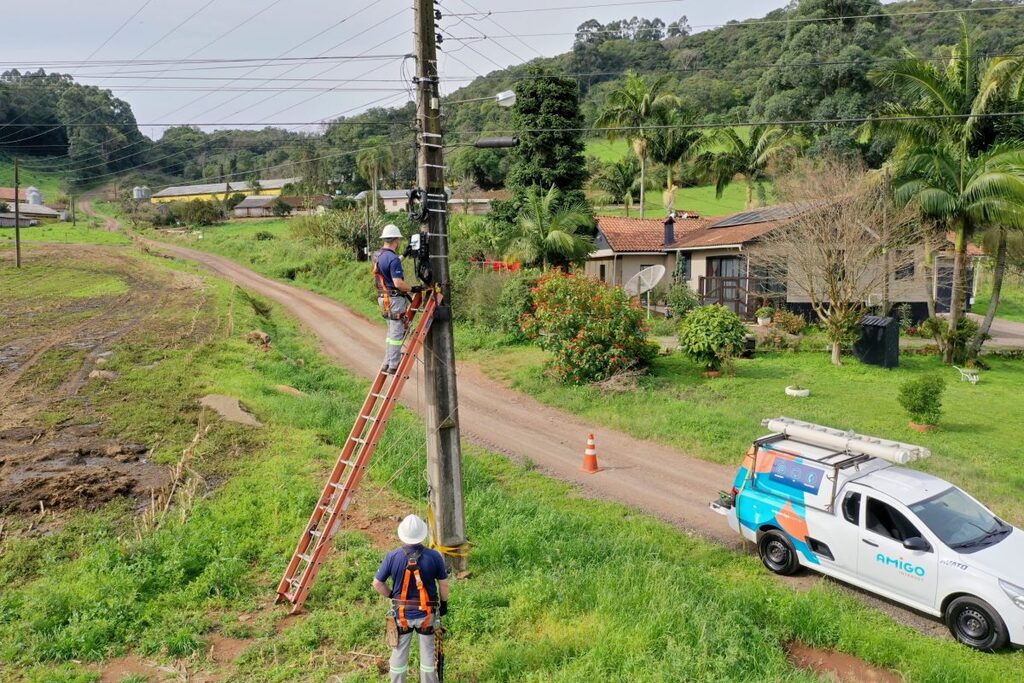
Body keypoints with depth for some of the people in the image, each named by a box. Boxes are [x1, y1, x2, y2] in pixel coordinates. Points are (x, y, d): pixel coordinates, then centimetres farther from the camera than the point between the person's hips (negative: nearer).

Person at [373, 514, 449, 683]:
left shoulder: (393, 556, -15)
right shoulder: (434, 556, -17)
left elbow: (377, 584, -8)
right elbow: (443, 584, -7)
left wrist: (392, 595, 9)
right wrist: (444, 603, 10)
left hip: (401, 614, 1)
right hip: (426, 613, 0)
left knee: (399, 652, 18)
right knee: (427, 652, 18)